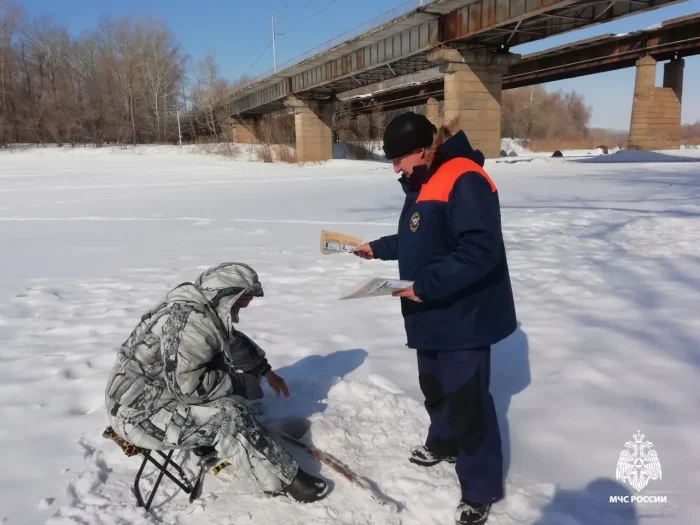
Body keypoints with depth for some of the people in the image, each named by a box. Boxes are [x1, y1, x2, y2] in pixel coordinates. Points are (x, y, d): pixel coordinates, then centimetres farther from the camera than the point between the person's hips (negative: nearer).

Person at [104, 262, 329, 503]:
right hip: (140, 414, -10)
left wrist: (266, 372, 18)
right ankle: (285, 480, -12)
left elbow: (234, 342, 20)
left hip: (160, 391, 10)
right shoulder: (190, 321, -28)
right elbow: (189, 386, -32)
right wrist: (242, 383, -19)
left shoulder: (204, 308, 3)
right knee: (229, 415, -22)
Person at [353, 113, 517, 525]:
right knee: (435, 386, 23)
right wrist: (377, 248, 22)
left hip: (464, 317, -10)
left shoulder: (464, 181, -22)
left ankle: (481, 489, 14)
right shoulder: (424, 184, 11)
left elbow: (479, 251, -30)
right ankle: (444, 442, 47)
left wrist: (426, 285, -28)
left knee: (467, 400, -2)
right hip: (433, 315, 10)